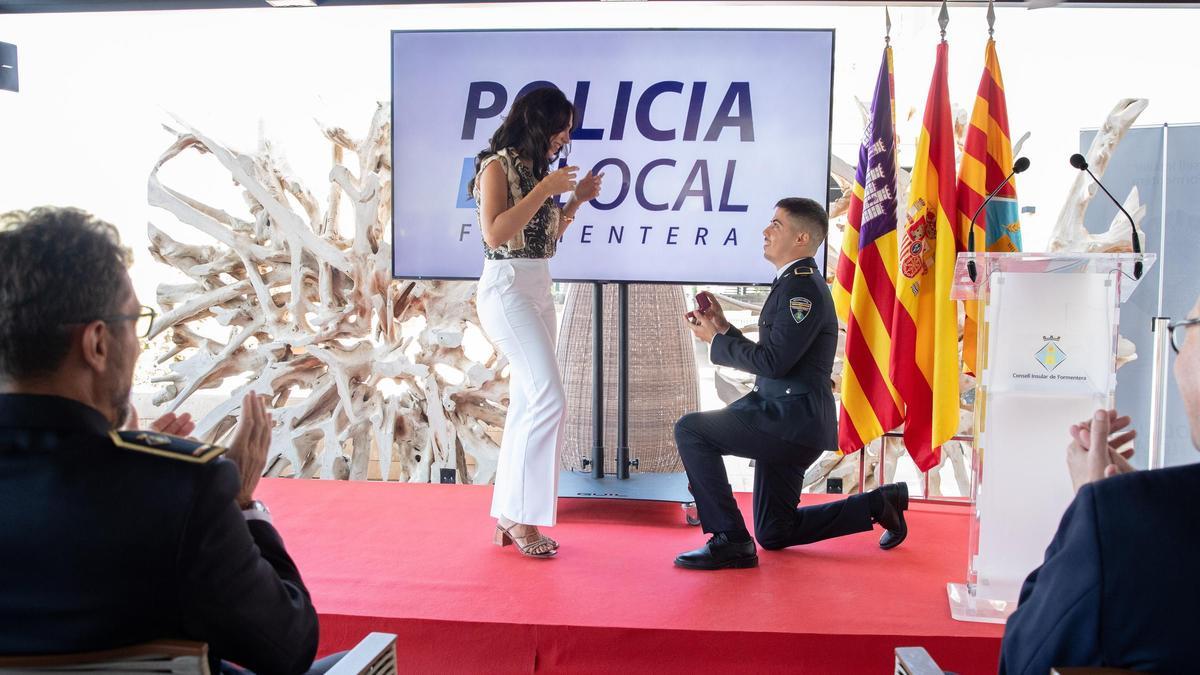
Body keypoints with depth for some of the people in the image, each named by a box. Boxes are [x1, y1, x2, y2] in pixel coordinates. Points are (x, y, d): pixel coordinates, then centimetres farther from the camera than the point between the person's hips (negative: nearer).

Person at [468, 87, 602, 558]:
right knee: (549, 400, -16)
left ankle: (510, 517, 14)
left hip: (539, 290, 9)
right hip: (506, 288, -9)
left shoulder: (536, 169, 16)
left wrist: (575, 200, 9)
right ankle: (520, 514, -8)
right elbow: (494, 235, -18)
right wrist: (544, 190, -16)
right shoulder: (497, 166, -7)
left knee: (527, 405, 7)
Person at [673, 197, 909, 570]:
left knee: (690, 429, -17)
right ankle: (879, 503, 24)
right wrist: (723, 328, 9)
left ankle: (730, 540, -12)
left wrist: (715, 340, -11)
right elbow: (769, 359, 19)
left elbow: (773, 362, -22)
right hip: (791, 423, 10)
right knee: (774, 534, 17)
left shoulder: (802, 287, -15)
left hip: (793, 418, -10)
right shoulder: (794, 284, 18)